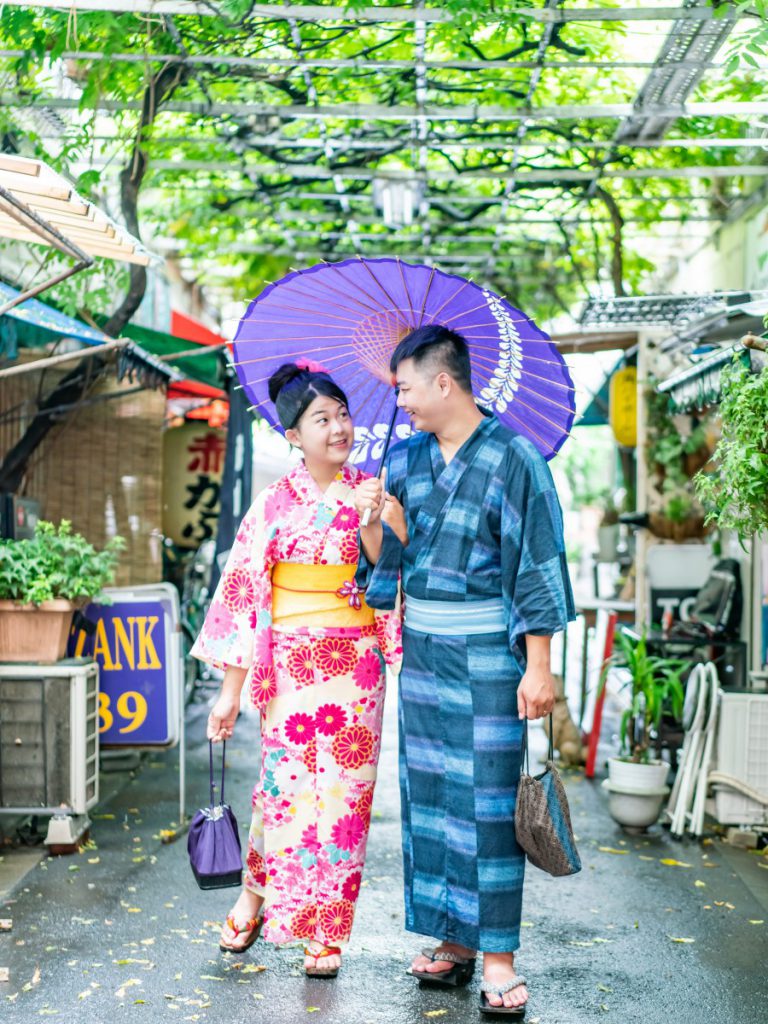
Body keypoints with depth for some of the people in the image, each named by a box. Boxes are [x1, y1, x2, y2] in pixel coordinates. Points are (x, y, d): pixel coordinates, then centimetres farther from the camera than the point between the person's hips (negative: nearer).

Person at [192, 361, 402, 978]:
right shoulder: (276, 504, -1)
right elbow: (246, 593, -2)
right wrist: (230, 692, -4)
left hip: (357, 664, 2)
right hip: (293, 664, -2)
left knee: (345, 791, 3)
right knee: (287, 784, 0)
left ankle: (326, 934, 16)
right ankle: (255, 893, 28)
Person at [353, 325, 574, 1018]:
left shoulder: (513, 459, -10)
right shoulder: (404, 459, 8)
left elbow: (538, 567, -11)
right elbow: (385, 561, 11)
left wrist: (538, 667, -14)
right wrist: (372, 524, -11)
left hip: (487, 653, -6)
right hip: (421, 649, 6)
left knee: (490, 797, -3)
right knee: (427, 791, 9)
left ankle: (498, 957, 5)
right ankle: (454, 941, 20)